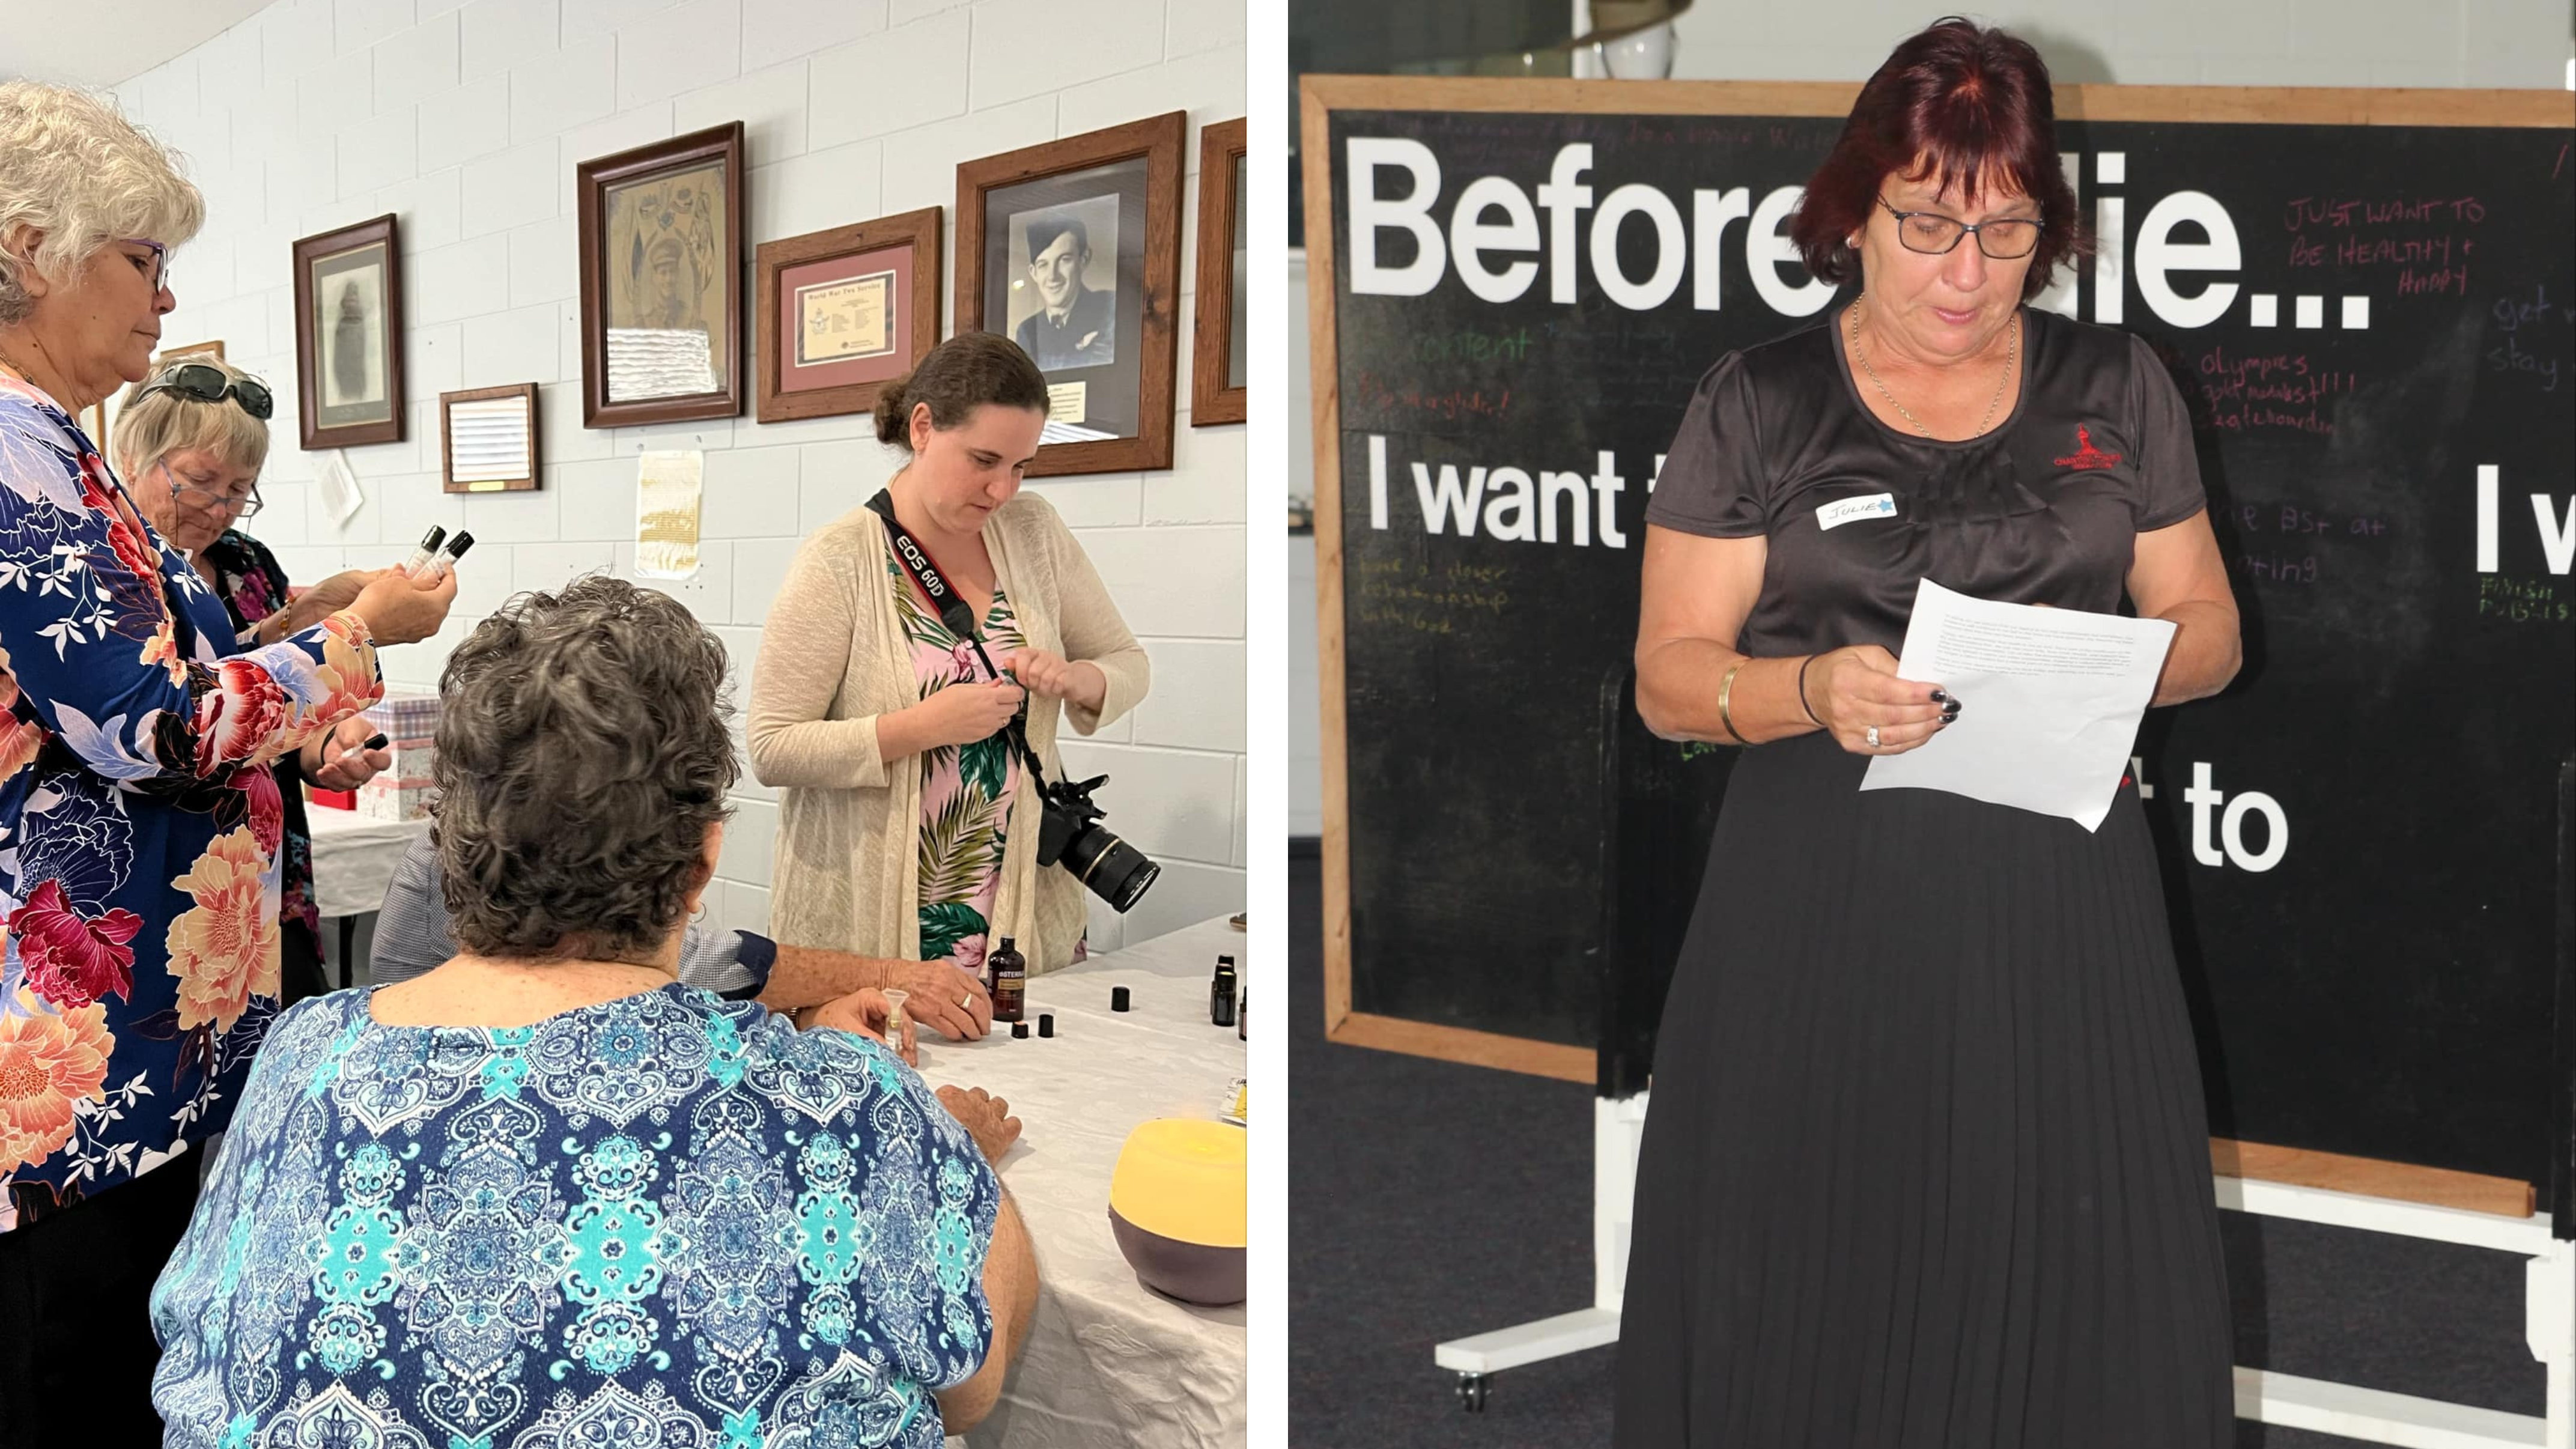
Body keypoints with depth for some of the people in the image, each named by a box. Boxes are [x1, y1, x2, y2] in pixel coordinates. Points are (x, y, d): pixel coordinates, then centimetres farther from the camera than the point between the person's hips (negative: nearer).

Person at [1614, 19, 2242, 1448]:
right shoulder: (1758, 403, 2)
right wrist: (1814, 691, -20)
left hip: (2059, 906, 2)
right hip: (1818, 911, -1)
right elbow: (1668, 673, 0)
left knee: (2069, 1273, 4)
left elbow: (2206, 626, 13)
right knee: (1807, 1284, 3)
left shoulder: (2116, 389, 9)